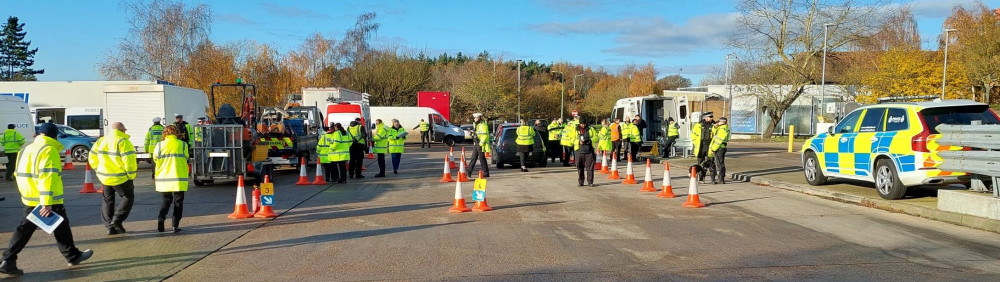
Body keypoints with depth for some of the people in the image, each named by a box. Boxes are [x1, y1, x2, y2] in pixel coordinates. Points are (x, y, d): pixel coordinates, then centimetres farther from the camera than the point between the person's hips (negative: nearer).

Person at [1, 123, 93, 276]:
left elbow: (20, 173, 18)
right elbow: (48, 177, -24)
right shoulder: (49, 150, -15)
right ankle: (73, 256, 21)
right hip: (48, 201, -8)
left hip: (29, 199, 8)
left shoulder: (26, 149, 13)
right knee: (61, 227, 7)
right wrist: (47, 202, -27)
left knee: (25, 228, 12)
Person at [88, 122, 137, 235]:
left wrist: (98, 171, 20)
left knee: (108, 201, 17)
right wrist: (131, 175, -9)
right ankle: (116, 221, -3)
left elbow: (92, 158, 13)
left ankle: (110, 226, 15)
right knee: (128, 198, 9)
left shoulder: (101, 140, 8)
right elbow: (129, 160, -21)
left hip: (104, 178, 7)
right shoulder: (123, 142, -15)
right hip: (120, 178, -7)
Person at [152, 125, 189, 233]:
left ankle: (161, 218, -2)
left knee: (166, 200, 18)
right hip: (179, 179, -2)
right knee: (178, 202, 8)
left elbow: (155, 159, 8)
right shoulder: (182, 145, -4)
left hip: (163, 178, 2)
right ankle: (175, 225, 2)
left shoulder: (159, 145, -2)